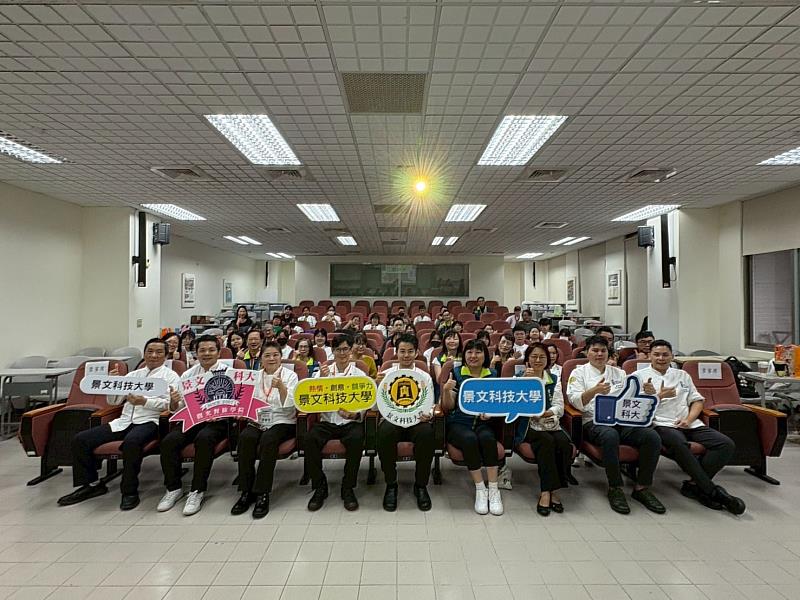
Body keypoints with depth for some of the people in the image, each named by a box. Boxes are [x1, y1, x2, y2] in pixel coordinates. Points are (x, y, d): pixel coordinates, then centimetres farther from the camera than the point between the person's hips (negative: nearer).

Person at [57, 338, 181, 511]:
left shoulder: (171, 376, 5)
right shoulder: (133, 375, 23)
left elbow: (170, 404, -7)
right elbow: (113, 401, 23)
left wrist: (145, 401, -21)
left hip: (149, 422, -6)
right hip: (124, 421, 7)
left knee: (131, 442, -37)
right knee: (80, 439, -5)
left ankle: (130, 491, -19)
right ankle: (91, 484, 10)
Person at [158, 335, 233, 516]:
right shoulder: (188, 375, 12)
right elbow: (176, 409, 12)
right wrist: (173, 402, -12)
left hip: (218, 421, -4)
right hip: (192, 419, 4)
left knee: (204, 438, -33)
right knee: (168, 441, -21)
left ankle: (197, 491, -18)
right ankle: (173, 488, -1)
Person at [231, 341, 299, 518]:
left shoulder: (290, 375, 0)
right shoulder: (256, 376, 12)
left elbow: (289, 405, -10)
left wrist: (281, 387, -26)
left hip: (282, 421, -3)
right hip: (258, 420, 3)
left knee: (268, 439, -33)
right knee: (245, 437, -28)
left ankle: (262, 493, -22)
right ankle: (247, 491, -17)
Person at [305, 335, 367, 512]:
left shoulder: (359, 374, 7)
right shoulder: (322, 372, 10)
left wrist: (353, 415, -21)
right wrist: (322, 378, -14)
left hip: (350, 421, -1)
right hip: (327, 420, 1)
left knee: (356, 439, -33)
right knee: (310, 438, -29)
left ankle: (348, 488, -11)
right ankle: (320, 486, -7)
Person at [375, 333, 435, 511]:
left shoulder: (425, 377, 11)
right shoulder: (386, 374, 10)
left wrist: (427, 415, -16)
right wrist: (378, 385, -14)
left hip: (417, 420, 1)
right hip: (392, 418, 0)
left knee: (427, 432, -33)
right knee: (386, 432, -35)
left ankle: (421, 485, -10)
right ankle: (390, 485, -12)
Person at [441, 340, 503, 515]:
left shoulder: (493, 375, 10)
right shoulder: (456, 373, 4)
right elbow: (448, 408, 1)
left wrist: (491, 413, -12)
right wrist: (446, 390, -19)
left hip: (483, 422, 1)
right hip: (458, 423, -1)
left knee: (487, 438, -32)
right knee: (470, 439, -33)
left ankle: (494, 490, -19)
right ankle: (480, 490, -17)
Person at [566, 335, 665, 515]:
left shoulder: (619, 373, 23)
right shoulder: (579, 372, 9)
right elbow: (576, 401, -7)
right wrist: (594, 390, -26)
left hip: (622, 420, 5)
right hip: (594, 421, -4)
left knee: (652, 437, -23)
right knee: (610, 435, -38)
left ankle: (642, 487, -8)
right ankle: (615, 488, -20)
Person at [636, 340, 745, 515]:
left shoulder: (682, 375, 23)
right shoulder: (640, 376, 8)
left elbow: (697, 401, 19)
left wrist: (689, 419, 0)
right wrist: (658, 396, -12)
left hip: (689, 424, 6)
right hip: (662, 424, -5)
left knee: (727, 444, -18)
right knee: (679, 444, -37)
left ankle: (693, 485, -15)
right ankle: (712, 491, -21)